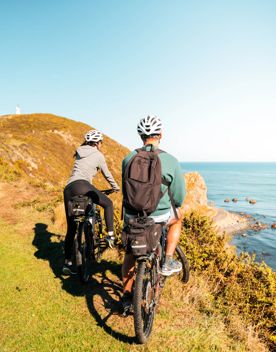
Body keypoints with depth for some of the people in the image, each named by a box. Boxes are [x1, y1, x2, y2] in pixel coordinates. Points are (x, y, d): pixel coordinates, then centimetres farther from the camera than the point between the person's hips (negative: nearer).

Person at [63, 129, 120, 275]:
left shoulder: (79, 153, 27)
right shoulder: (98, 155, 10)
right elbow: (107, 175, 17)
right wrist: (116, 188, 33)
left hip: (68, 189, 6)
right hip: (82, 186, -6)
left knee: (71, 228, 12)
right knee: (108, 203, 18)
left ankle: (67, 263, 17)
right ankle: (110, 235, 10)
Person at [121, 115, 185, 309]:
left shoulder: (128, 159, -4)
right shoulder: (170, 160, -13)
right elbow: (179, 196, -5)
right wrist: (175, 206, 19)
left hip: (132, 215, 3)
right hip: (159, 215, -2)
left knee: (130, 253, 24)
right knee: (178, 217, 30)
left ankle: (127, 294, 36)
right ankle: (168, 262, 27)